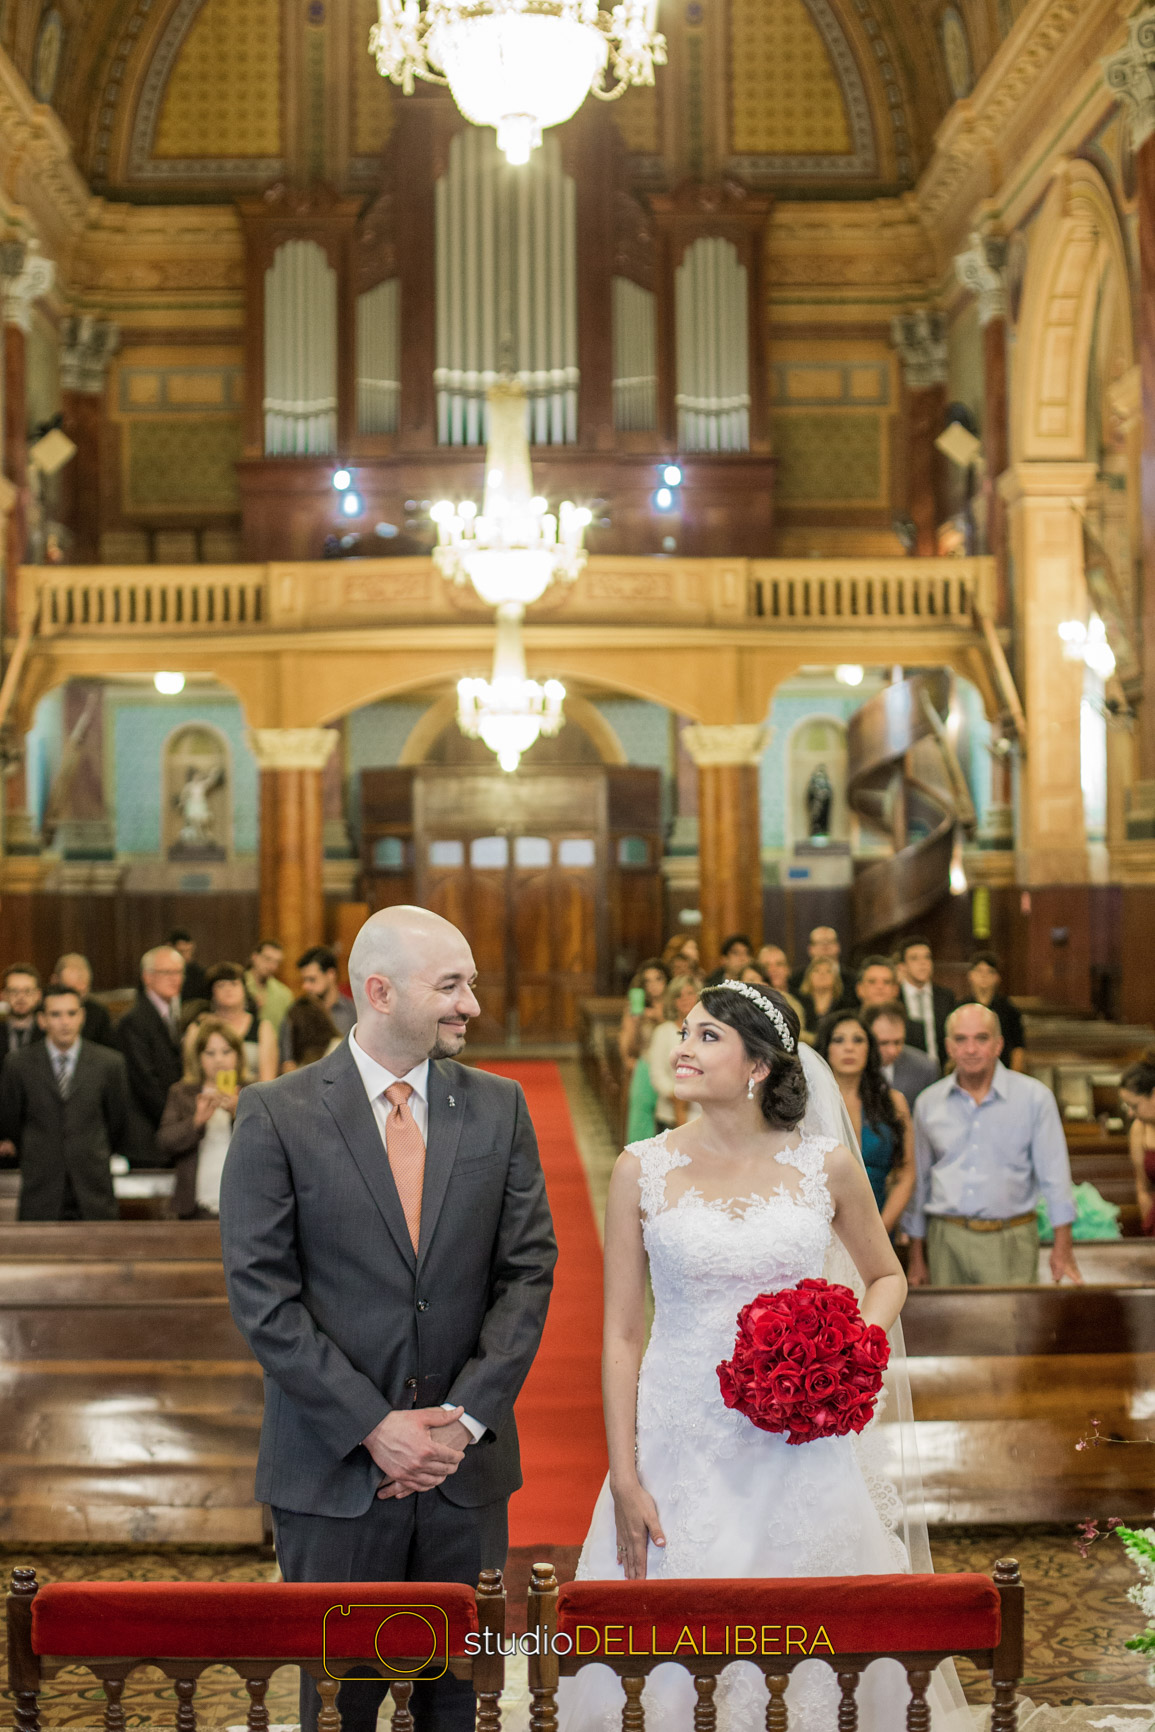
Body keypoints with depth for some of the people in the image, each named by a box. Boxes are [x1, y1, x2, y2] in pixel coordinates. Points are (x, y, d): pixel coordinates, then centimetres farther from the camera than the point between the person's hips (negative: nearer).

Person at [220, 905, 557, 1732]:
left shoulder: (498, 1108, 5)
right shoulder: (277, 1115, -5)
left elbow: (528, 1271, 3)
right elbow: (262, 1296, -9)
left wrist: (465, 1417, -8)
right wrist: (373, 1427, -13)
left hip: (465, 1461, 3)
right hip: (334, 1468, -2)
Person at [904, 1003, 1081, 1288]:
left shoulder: (1034, 1097, 2)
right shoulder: (928, 1103, 10)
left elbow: (1054, 1175, 0)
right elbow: (919, 1181, 16)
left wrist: (1062, 1247, -7)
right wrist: (916, 1256, 15)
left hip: (1009, 1243, -2)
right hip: (947, 1241, 2)